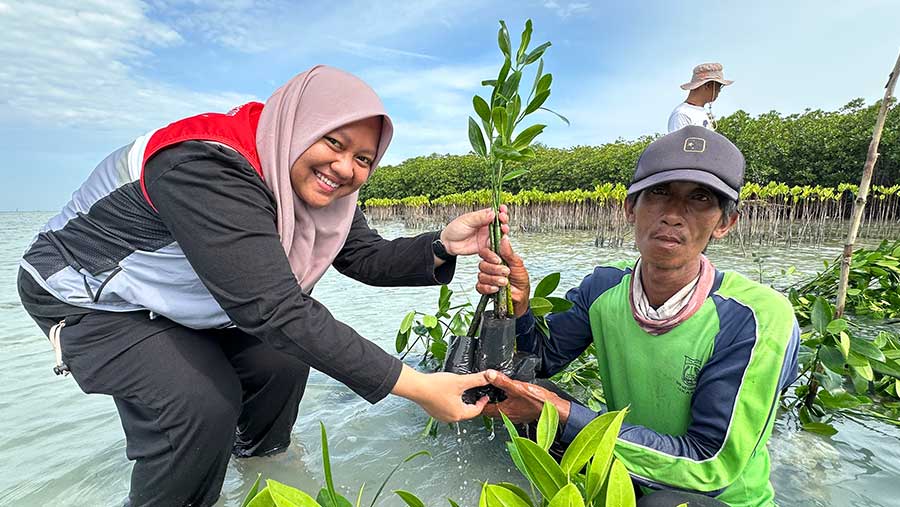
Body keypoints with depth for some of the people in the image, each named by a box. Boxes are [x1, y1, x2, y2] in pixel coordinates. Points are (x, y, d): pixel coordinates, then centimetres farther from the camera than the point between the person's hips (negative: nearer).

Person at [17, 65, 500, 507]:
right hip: (87, 297, -6)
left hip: (180, 298, 7)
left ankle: (257, 453, 29)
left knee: (282, 360, -3)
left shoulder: (319, 186, -13)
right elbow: (277, 311, -45)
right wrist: (415, 386, -45)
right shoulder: (206, 169, -39)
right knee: (202, 402, -25)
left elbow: (367, 257, -13)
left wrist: (442, 245, -34)